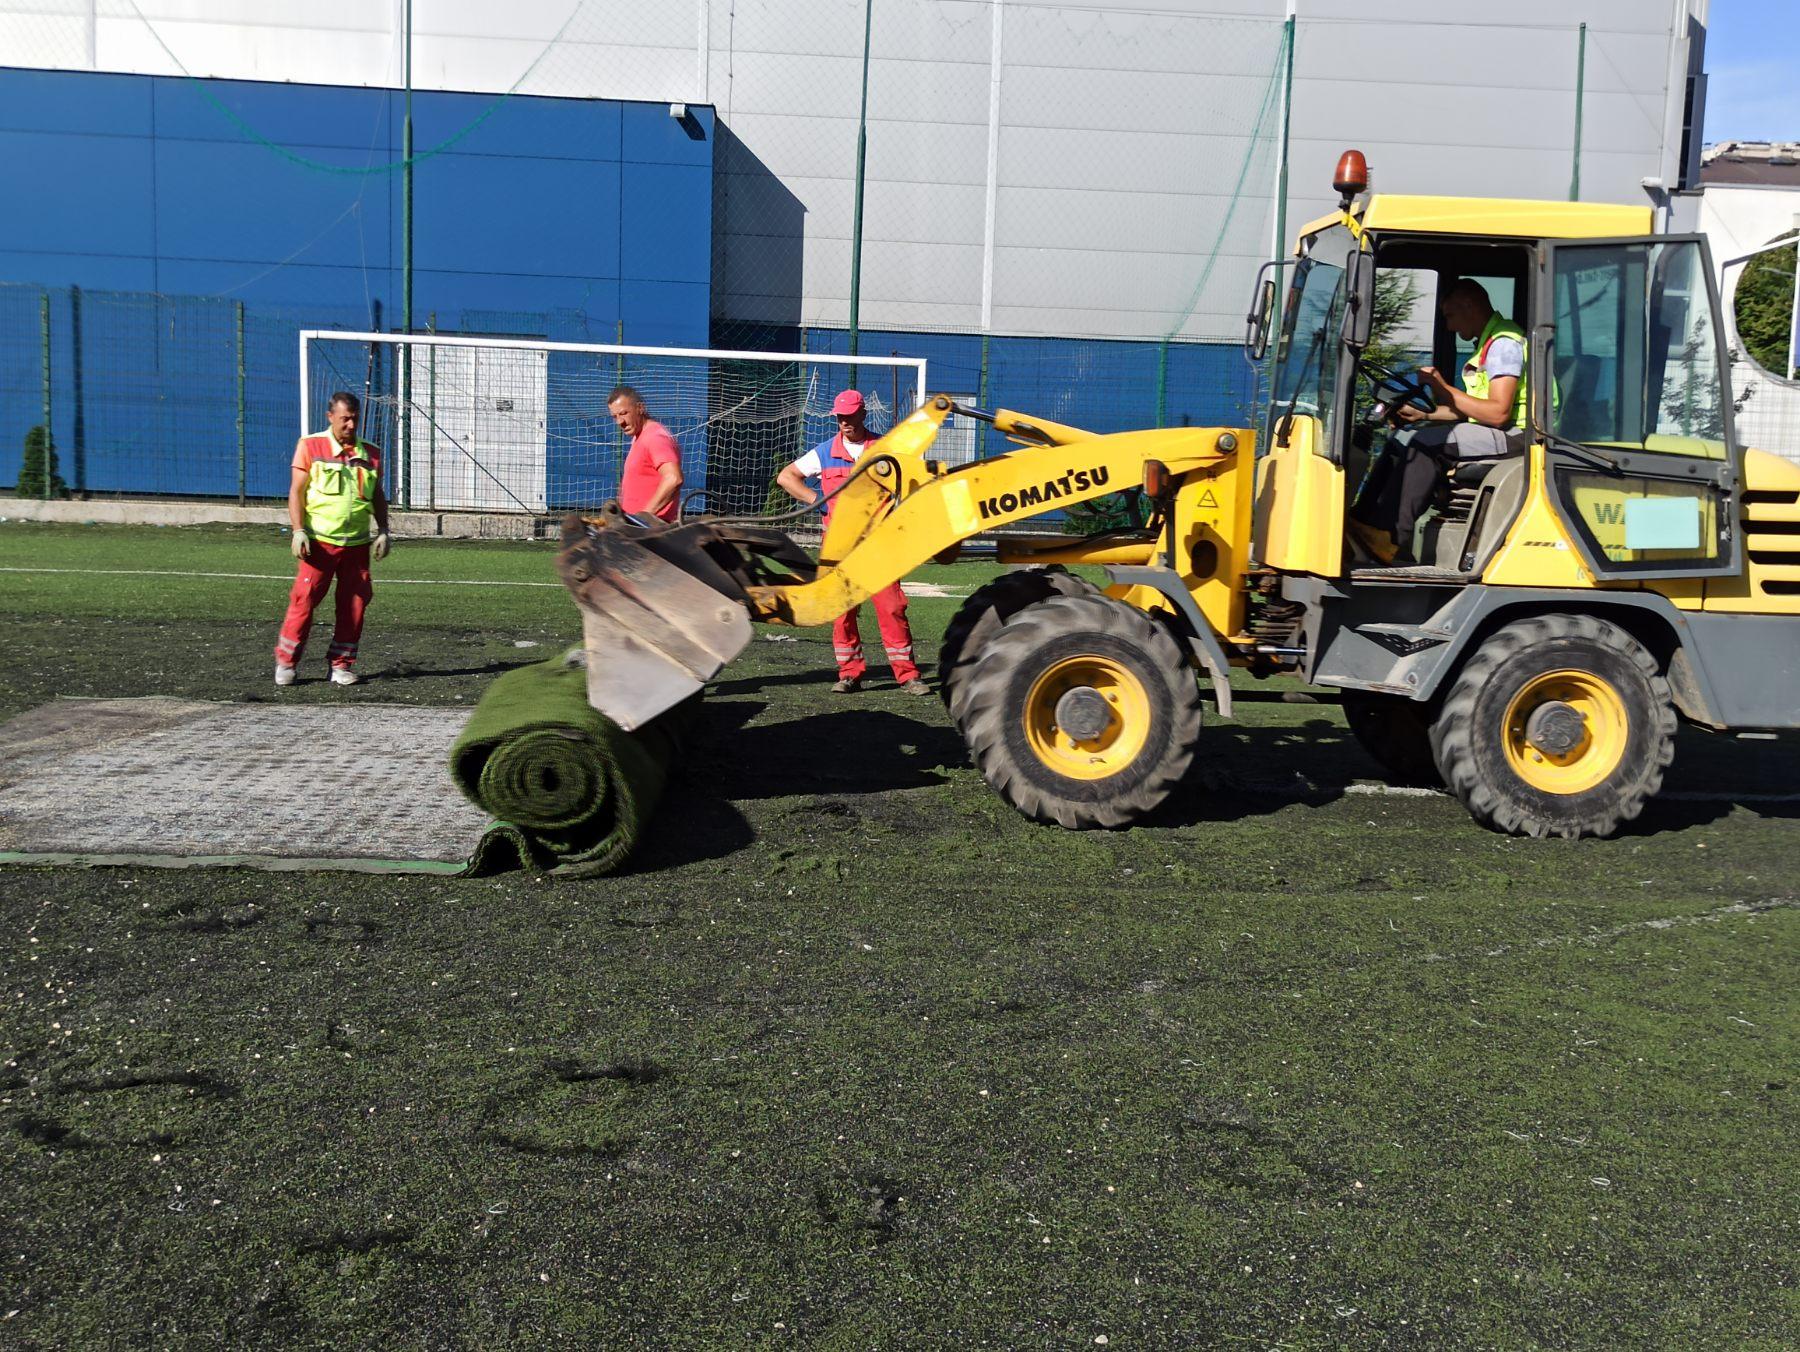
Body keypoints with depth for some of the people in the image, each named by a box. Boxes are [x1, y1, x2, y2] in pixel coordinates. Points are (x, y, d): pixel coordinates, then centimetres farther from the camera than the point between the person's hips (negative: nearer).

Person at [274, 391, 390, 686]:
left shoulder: (370, 453, 11)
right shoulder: (310, 446, 2)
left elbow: (378, 496, 19)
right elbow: (296, 491, 0)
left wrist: (383, 531, 8)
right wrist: (298, 531, -10)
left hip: (358, 543, 3)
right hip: (320, 541, -3)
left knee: (354, 604, 3)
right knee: (304, 598, -6)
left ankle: (342, 665, 14)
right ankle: (285, 662, 5)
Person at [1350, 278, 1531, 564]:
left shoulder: (1504, 343, -12)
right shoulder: (1488, 342, 20)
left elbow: (1498, 413, -22)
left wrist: (1444, 389, -17)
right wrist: (1424, 414, 10)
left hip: (1512, 435, -10)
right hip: (1490, 433, 10)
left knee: (1423, 443, -25)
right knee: (1404, 439, 0)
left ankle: (1389, 539, -25)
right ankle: (1360, 525, -10)